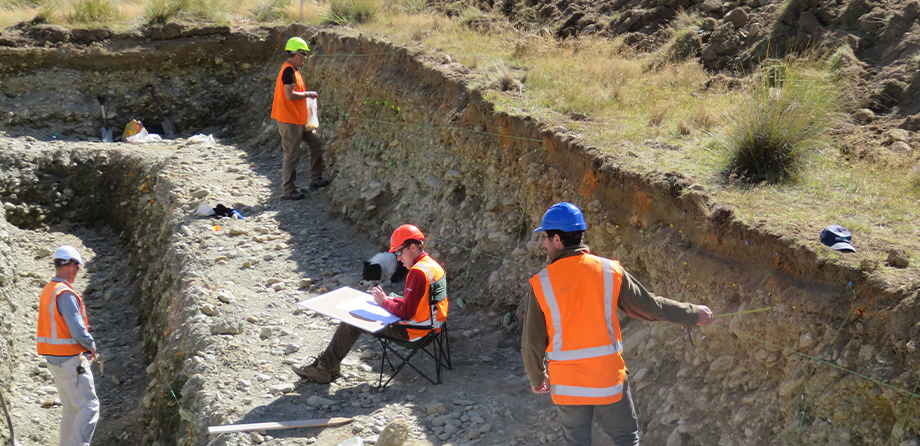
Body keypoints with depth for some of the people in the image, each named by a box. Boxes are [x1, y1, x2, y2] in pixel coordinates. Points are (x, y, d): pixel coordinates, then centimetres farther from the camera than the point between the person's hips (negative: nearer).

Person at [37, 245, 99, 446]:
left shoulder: (47, 291, 11)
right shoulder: (65, 294, -19)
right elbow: (78, 330, -24)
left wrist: (85, 347, 11)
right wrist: (91, 346, -5)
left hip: (54, 359, 9)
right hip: (70, 360, -9)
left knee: (71, 409, 16)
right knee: (89, 407, -5)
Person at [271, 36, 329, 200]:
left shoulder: (294, 70, 15)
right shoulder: (288, 71, -17)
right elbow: (289, 95, -25)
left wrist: (307, 95, 10)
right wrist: (309, 94, -14)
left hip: (300, 119, 10)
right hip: (289, 120, -10)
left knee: (316, 144, 14)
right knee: (292, 155, -5)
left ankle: (315, 179, 24)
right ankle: (288, 190, 4)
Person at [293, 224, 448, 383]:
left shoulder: (418, 272, -23)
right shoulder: (431, 264, 9)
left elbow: (405, 312, -23)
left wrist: (384, 301, -6)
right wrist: (390, 299, 7)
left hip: (412, 332, -10)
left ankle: (324, 369, 10)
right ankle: (330, 364, 18)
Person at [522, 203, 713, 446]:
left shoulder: (542, 283, -9)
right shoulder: (609, 271, -7)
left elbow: (532, 342, -4)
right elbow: (649, 305, 0)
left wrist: (537, 377, 14)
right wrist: (693, 314, 15)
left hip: (567, 384, 0)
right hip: (609, 379, 0)